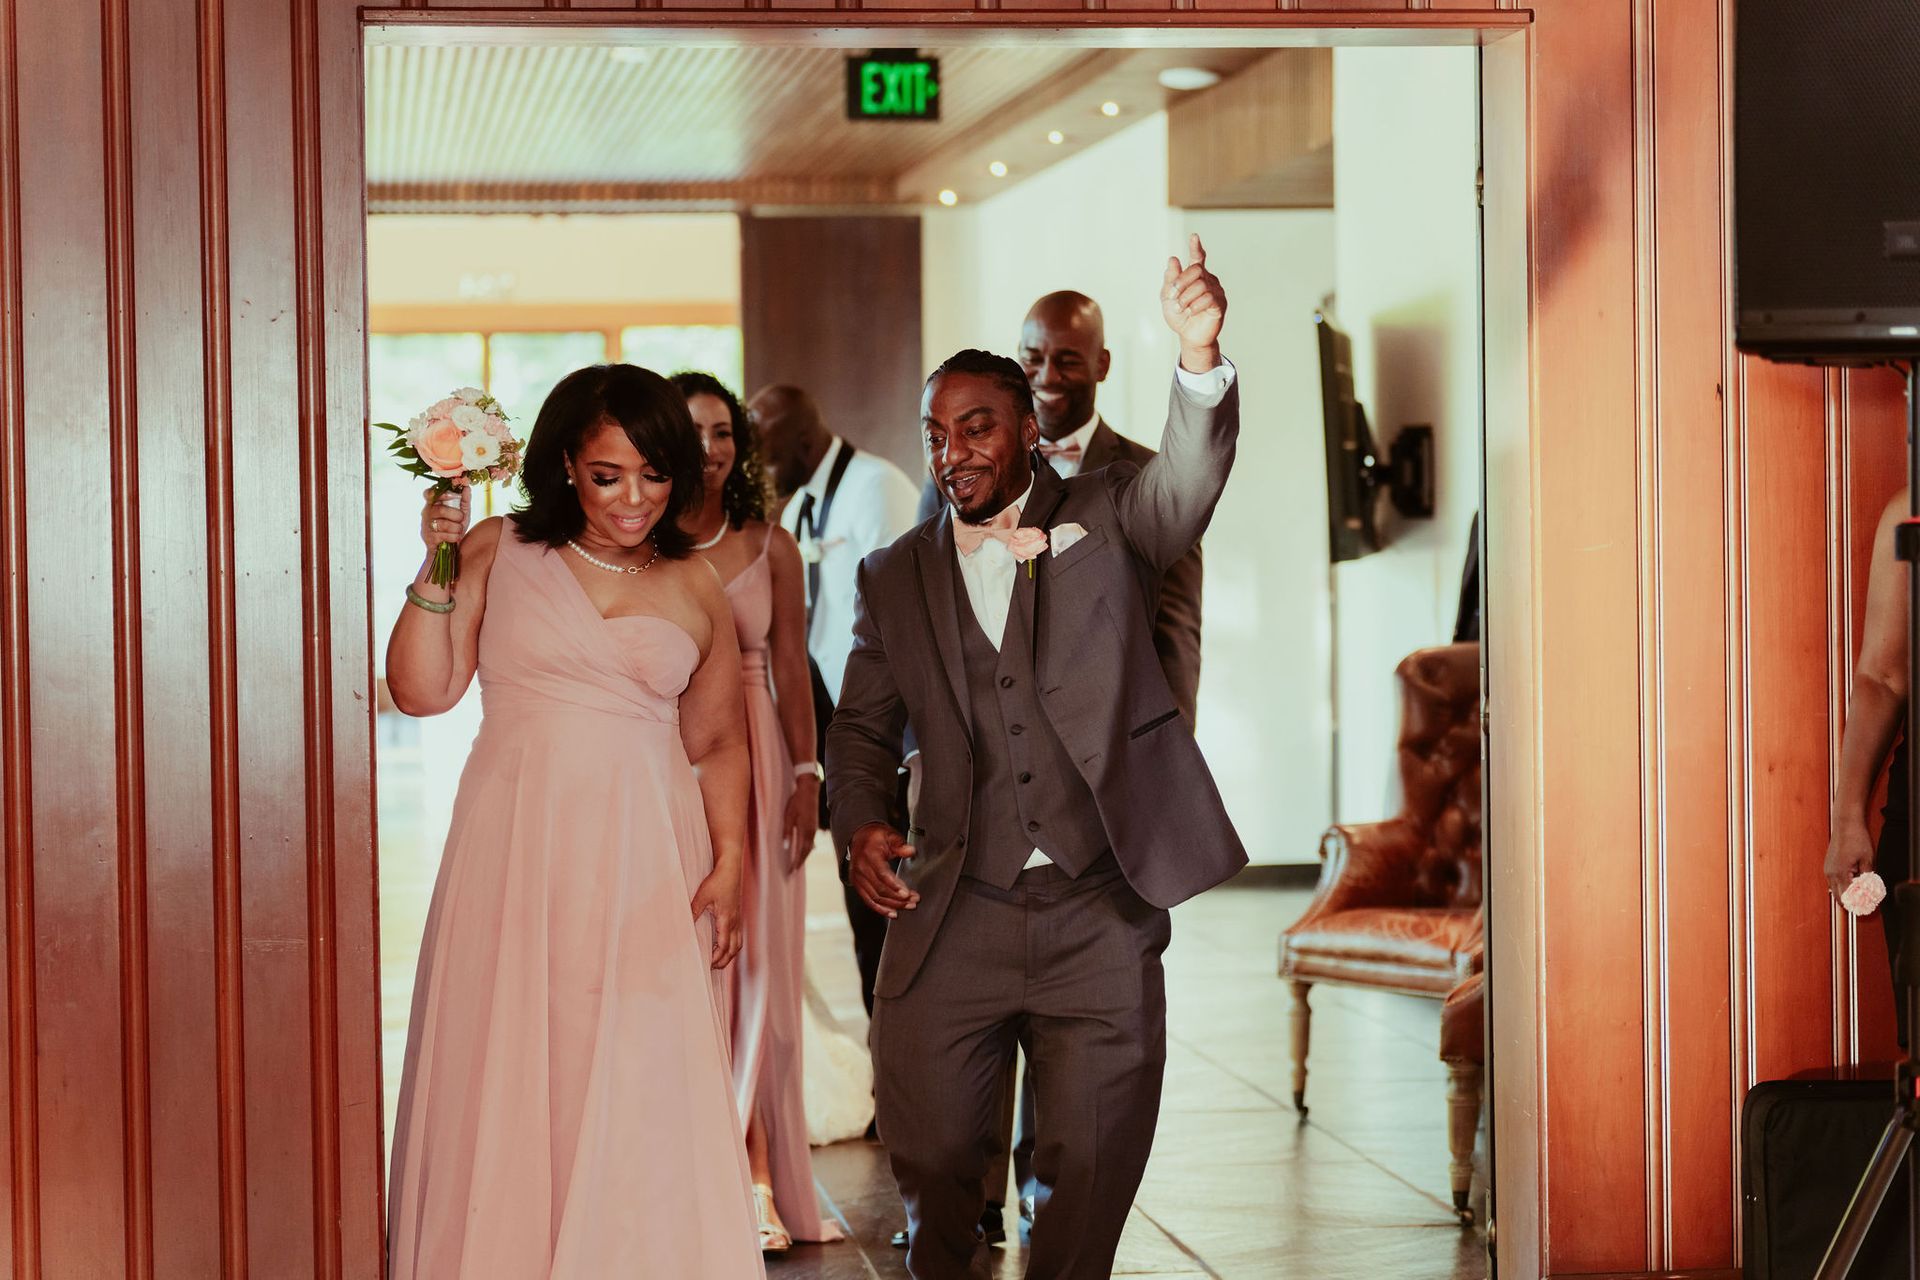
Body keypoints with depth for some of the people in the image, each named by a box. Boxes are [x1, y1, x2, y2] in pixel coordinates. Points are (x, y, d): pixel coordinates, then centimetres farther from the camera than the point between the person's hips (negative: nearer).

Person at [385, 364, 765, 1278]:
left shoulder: (694, 588, 9)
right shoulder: (499, 554, 4)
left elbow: (719, 740, 13)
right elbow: (422, 690, -2)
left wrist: (729, 864, 2)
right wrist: (438, 568, -11)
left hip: (647, 872, 1)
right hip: (517, 859, -1)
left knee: (640, 1095, -1)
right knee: (506, 1084, 1)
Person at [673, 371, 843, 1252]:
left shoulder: (770, 549, 5)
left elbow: (792, 671, 7)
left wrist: (806, 778, 0)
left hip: (754, 768, 2)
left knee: (755, 966, 2)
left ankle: (755, 1178, 9)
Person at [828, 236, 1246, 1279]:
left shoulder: (1106, 520, 3)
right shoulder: (895, 577, 11)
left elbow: (1189, 479, -17)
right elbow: (861, 727, 15)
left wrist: (1200, 359, -38)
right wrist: (860, 826, -7)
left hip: (1100, 918, -2)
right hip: (951, 919, 2)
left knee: (1091, 1171, 3)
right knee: (929, 1155, 6)